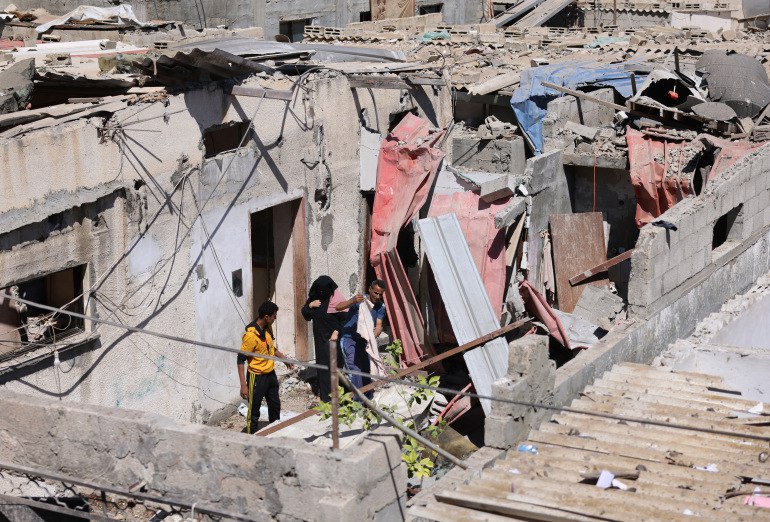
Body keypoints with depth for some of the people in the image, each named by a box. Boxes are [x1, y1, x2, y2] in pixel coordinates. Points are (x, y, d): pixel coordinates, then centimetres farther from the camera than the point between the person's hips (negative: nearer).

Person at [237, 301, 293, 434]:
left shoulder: (268, 328, -1)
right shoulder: (251, 334, -26)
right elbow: (241, 360, -22)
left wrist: (284, 358, 17)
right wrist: (243, 385, -24)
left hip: (271, 374, 8)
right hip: (257, 377, -8)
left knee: (275, 405, 21)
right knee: (254, 411, 1)